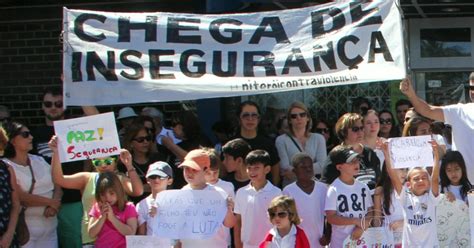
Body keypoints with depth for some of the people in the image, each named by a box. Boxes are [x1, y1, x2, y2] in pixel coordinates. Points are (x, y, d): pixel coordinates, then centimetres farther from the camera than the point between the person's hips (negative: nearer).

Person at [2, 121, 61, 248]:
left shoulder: (39, 160, 13)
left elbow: (57, 185, 8)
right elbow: (21, 197, -16)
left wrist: (54, 206, -12)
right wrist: (50, 202, -7)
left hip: (50, 226, 5)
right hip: (25, 228, -5)